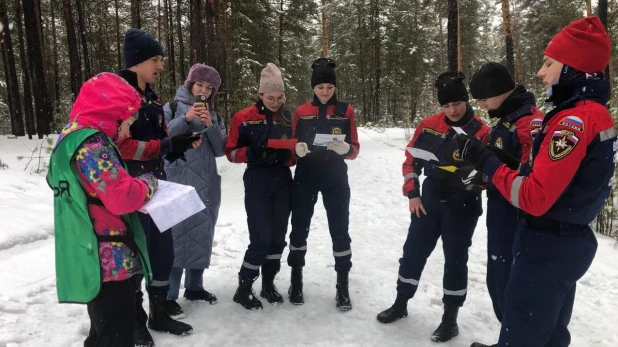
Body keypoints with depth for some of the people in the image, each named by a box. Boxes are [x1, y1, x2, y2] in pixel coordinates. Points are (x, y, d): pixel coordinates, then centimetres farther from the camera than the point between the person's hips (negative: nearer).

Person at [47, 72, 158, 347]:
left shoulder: (76, 135, 15)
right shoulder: (91, 142, -18)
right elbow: (122, 197, -23)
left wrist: (138, 183, 8)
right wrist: (148, 182, -5)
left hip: (101, 260, 10)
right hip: (108, 262, -10)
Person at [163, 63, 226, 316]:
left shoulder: (214, 116, 16)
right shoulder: (172, 108, 3)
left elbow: (220, 149, 5)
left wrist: (210, 125, -8)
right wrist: (186, 119, -17)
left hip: (206, 185, 5)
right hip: (178, 183, -5)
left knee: (202, 235, 10)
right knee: (176, 235, -10)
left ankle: (194, 286, 25)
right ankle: (168, 295, -1)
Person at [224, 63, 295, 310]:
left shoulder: (288, 118, 7)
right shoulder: (244, 117, -4)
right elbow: (231, 152, -3)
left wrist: (287, 154, -9)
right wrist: (254, 153, -20)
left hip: (283, 182, 4)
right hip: (257, 183, -4)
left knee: (278, 235, 9)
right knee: (261, 237, -7)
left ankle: (268, 284, 26)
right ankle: (244, 288, 12)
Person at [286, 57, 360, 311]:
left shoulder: (346, 111, 0)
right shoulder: (301, 112, 2)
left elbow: (355, 149, -1)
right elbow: (293, 147, 6)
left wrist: (346, 148, -23)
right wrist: (297, 149, -17)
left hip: (336, 178, -1)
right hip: (305, 178, 1)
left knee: (340, 229, 1)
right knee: (300, 227, 8)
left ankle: (342, 286, 15)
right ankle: (296, 280, 26)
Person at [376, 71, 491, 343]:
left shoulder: (482, 132, -13)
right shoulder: (429, 125, -3)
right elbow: (411, 159, 6)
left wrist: (476, 177, -31)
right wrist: (412, 193, 1)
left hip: (463, 206, -3)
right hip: (429, 200, 4)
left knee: (455, 259, 7)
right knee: (414, 250, 12)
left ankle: (450, 317, 25)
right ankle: (401, 303, 31)